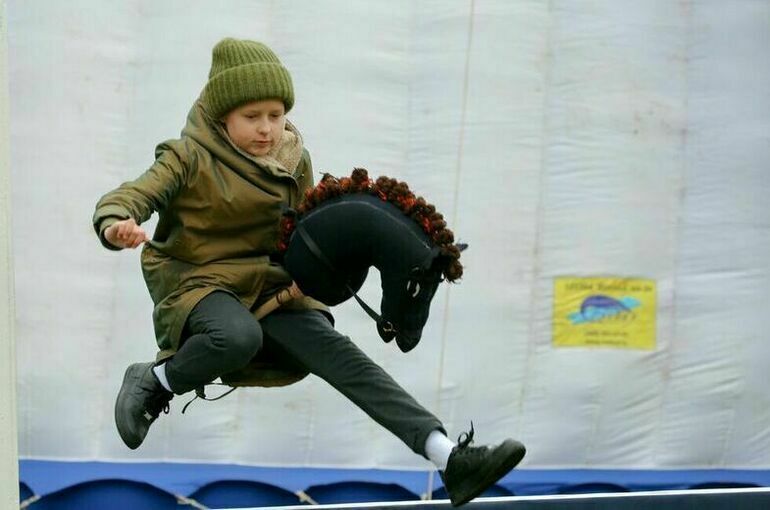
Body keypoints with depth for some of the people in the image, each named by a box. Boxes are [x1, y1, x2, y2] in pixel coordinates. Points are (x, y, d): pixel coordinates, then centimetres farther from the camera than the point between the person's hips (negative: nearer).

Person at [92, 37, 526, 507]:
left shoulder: (294, 159, 9)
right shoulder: (191, 158, -6)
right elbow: (126, 198, -17)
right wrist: (118, 225, -41)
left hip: (271, 287, 4)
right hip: (200, 284, -4)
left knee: (338, 353, -19)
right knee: (238, 337, -41)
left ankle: (448, 456, -31)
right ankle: (154, 381, -10)